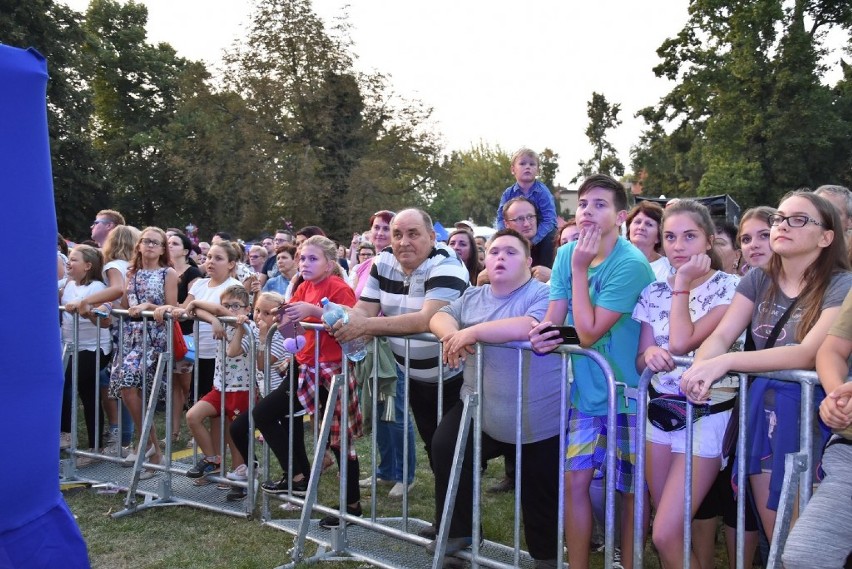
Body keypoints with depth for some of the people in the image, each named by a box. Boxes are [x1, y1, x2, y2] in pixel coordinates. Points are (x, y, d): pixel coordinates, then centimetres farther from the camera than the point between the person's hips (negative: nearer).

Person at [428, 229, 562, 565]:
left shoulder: (544, 295, -14)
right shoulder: (472, 297, 10)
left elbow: (529, 327, -31)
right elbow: (440, 316, 5)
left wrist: (473, 332, -28)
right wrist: (452, 334, -20)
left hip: (538, 420, -6)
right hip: (480, 408, 6)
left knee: (540, 494, 7)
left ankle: (546, 556, 30)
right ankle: (459, 530, 21)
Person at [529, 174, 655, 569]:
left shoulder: (631, 264, -21)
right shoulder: (567, 254, -1)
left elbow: (589, 333, -23)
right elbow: (555, 318, 0)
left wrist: (581, 269, -23)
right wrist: (543, 331, -24)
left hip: (627, 394, -5)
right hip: (586, 392, 5)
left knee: (631, 490, 8)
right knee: (575, 480, 6)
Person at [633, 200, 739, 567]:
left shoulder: (728, 288, -10)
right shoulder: (655, 291, 6)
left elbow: (681, 343, -21)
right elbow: (641, 360, 8)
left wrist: (682, 283, -14)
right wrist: (650, 353, -15)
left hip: (706, 416, -5)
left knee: (666, 535, -10)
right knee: (665, 531, 13)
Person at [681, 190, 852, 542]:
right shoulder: (758, 281, 8)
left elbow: (808, 354, -22)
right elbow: (721, 335, -2)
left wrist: (726, 362, -31)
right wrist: (700, 367, -25)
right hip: (759, 407, 5)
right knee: (773, 534, 12)